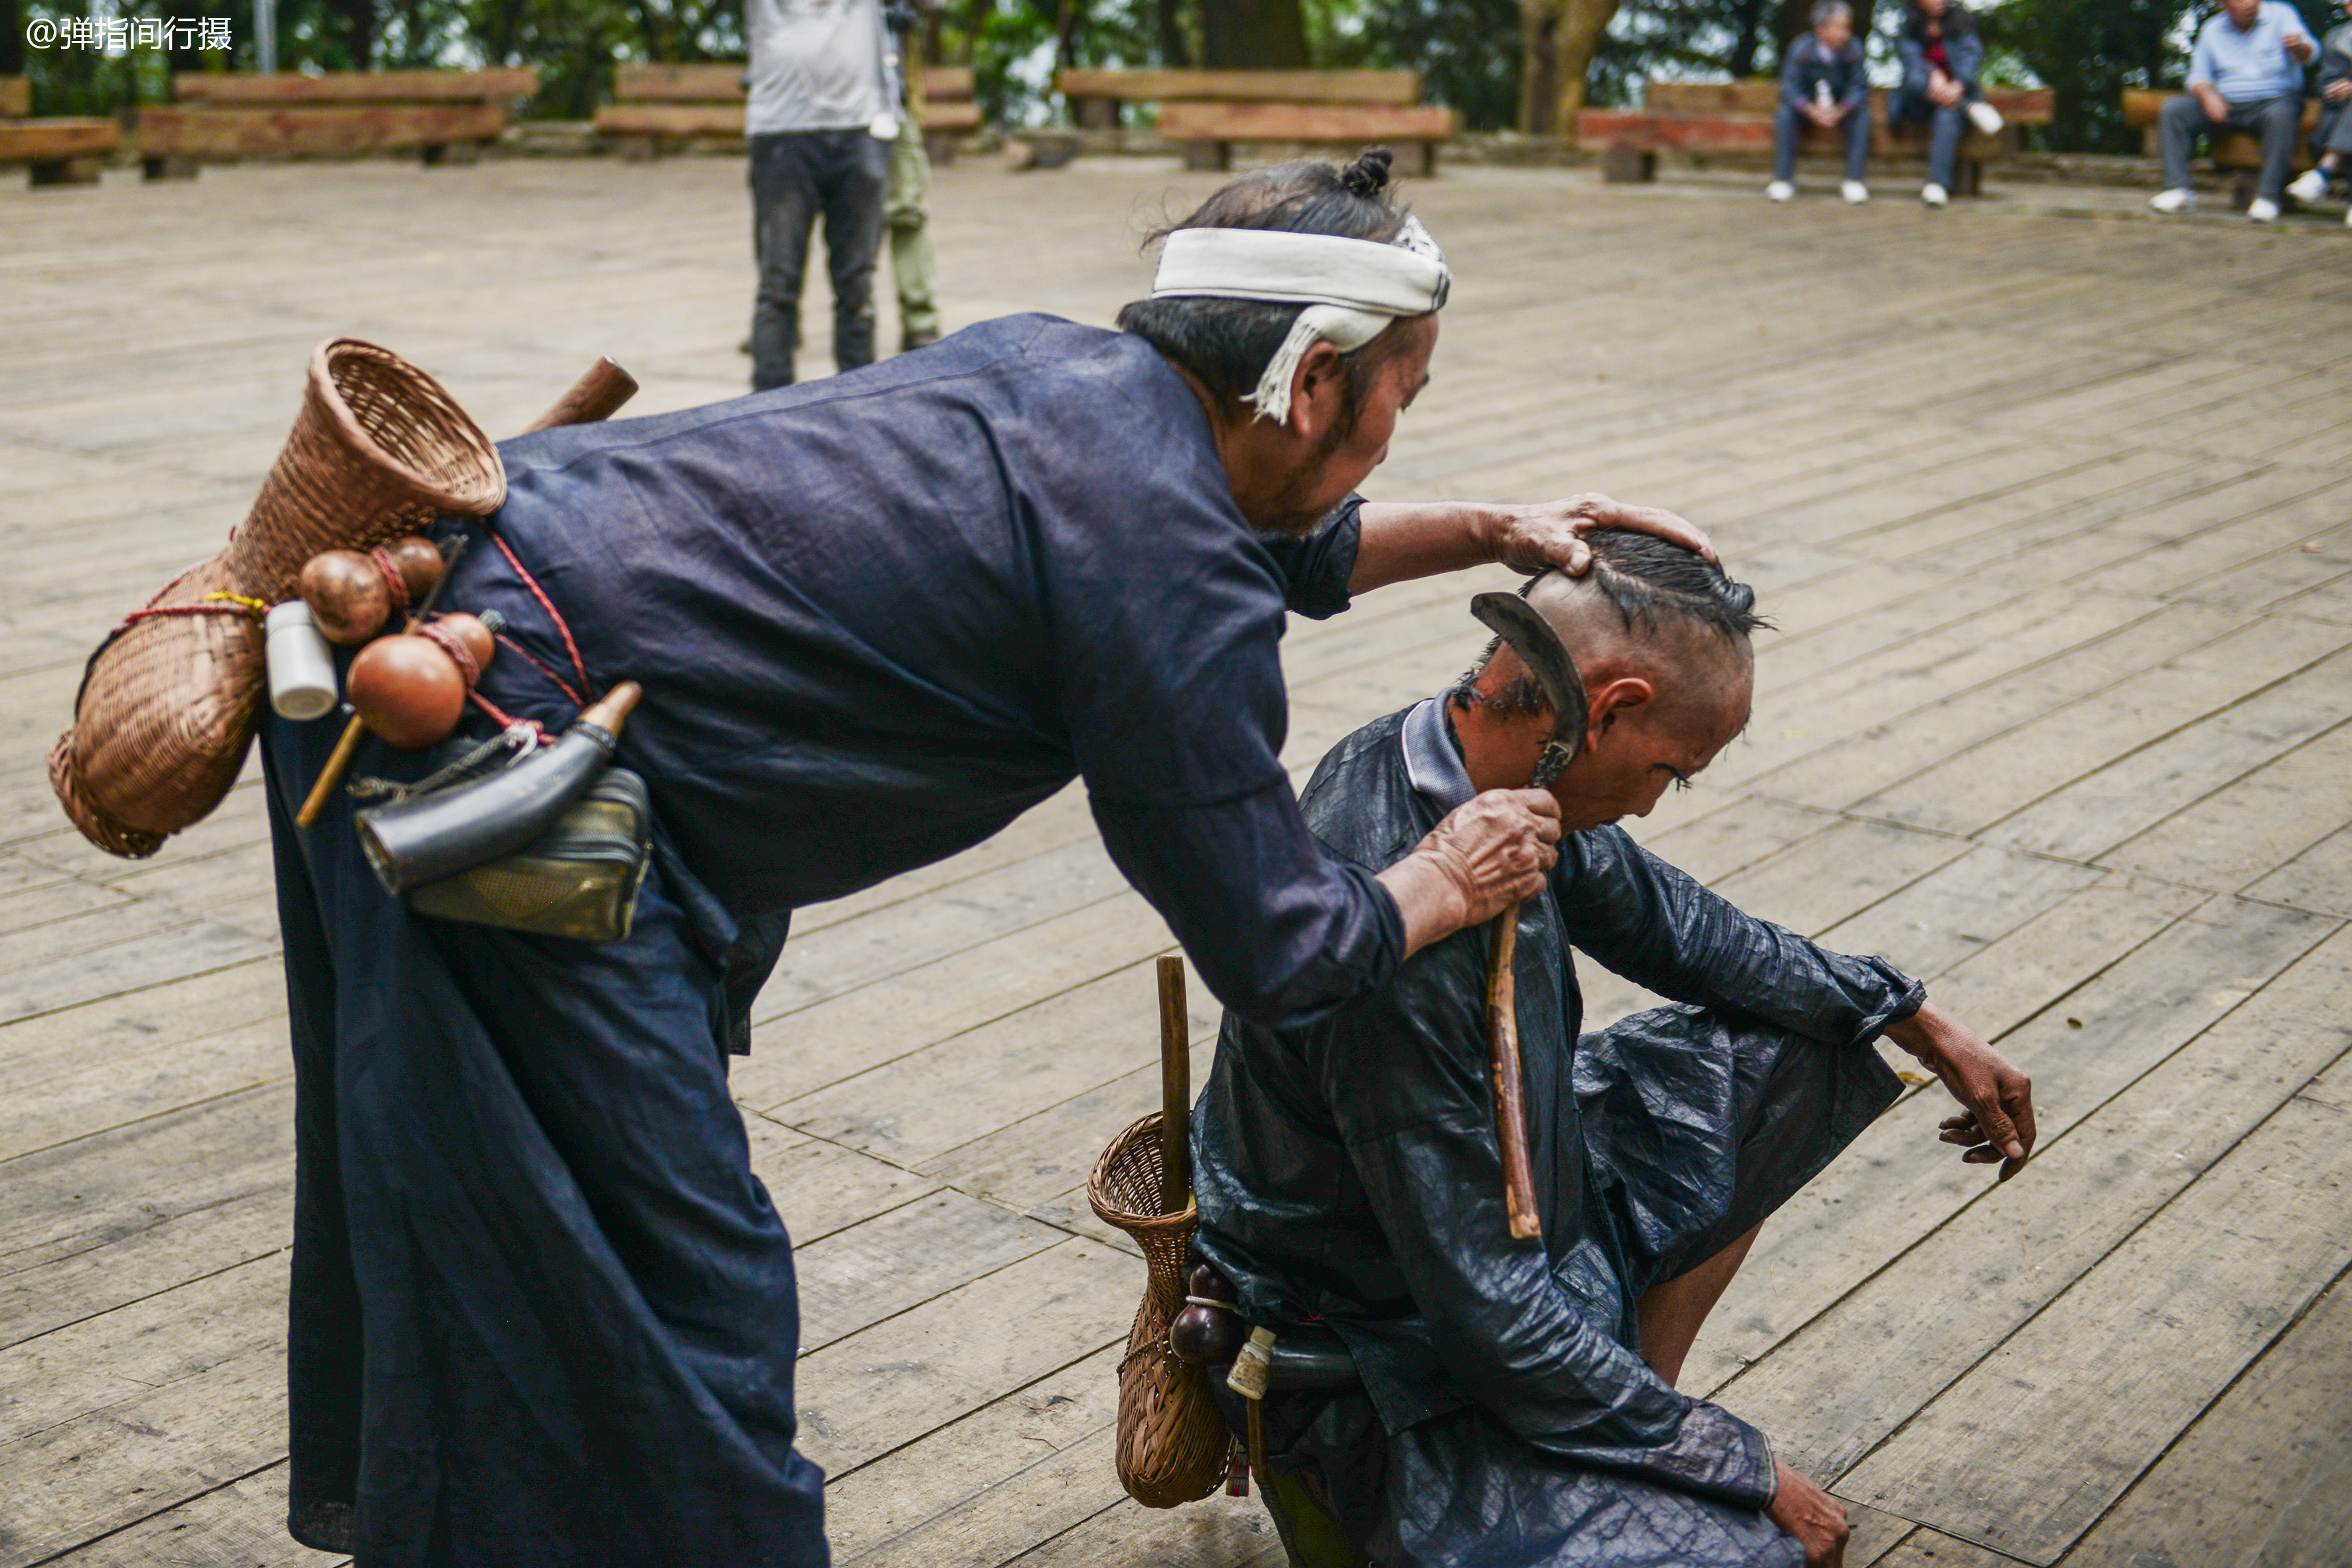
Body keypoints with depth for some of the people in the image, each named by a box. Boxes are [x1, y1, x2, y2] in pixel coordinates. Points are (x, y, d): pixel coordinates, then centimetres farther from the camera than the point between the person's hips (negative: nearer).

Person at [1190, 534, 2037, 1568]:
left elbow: (1666, 924, 11)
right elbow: (1489, 1317, -30)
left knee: (1798, 1048, 14)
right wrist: (1749, 1472, -19)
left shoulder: (1483, 762, -8)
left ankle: (1632, 1395, 15)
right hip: (1380, 1360, -9)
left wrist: (1926, 1026, 14)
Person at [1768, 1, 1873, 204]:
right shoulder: (1801, 49, -16)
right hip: (1807, 106, -1)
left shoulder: (1853, 50, -14)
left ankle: (1854, 182, -22)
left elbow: (1859, 87, -15)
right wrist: (1811, 110, -37)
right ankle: (1783, 179, -20)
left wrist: (1841, 110, -36)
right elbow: (1790, 87, -20)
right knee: (1785, 115, -28)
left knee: (1862, 115, -26)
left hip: (1841, 108, 1)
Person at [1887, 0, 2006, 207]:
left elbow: (1973, 54, -11)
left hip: (1955, 95, -1)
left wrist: (1958, 85, -31)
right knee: (1916, 79, -32)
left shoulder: (1961, 21, 4)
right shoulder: (1909, 26, 4)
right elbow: (1910, 56, -14)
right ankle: (1972, 108, -27)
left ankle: (1937, 184, -45)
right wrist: (1933, 75, -35)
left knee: (1947, 114, -36)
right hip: (1919, 103, 1)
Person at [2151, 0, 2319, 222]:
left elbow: (2309, 53, -14)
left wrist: (2299, 47, -40)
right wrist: (2207, 95, -13)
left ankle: (2268, 197, -38)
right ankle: (2178, 190, -24)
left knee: (2280, 115, -38)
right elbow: (2199, 76, 12)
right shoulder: (2213, 28, 12)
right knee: (2172, 110, -17)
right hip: (2226, 104, 4)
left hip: (2272, 100, -3)